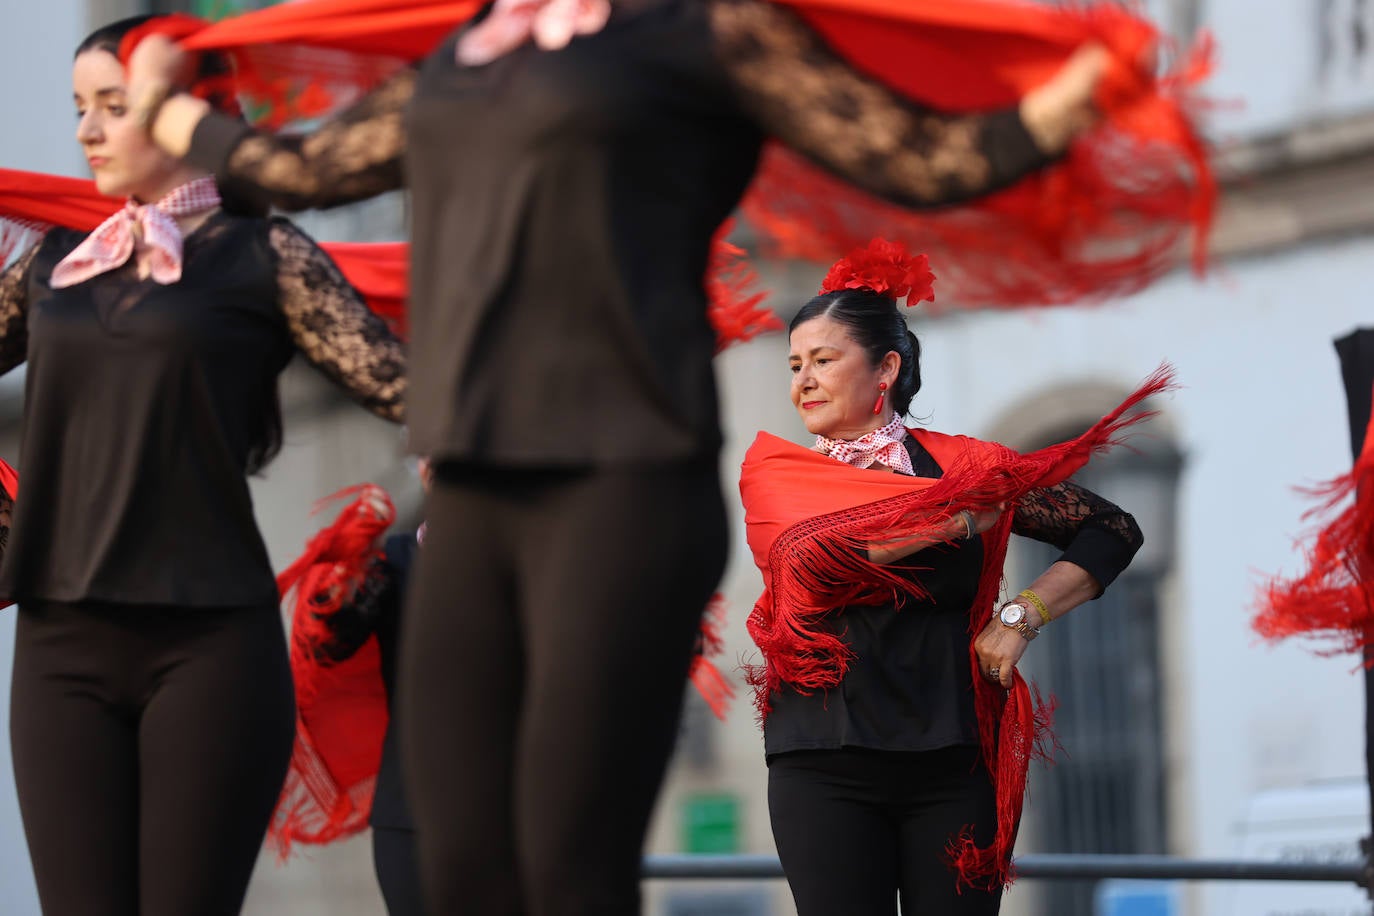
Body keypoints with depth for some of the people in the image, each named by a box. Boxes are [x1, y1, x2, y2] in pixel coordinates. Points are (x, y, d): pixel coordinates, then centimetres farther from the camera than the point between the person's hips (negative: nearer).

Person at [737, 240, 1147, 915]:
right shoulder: (772, 471, 7)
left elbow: (1113, 531, 10)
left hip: (953, 757, 0)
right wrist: (962, 514, -10)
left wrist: (1021, 617, -4)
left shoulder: (963, 465, 8)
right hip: (825, 766, 0)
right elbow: (813, 554, -15)